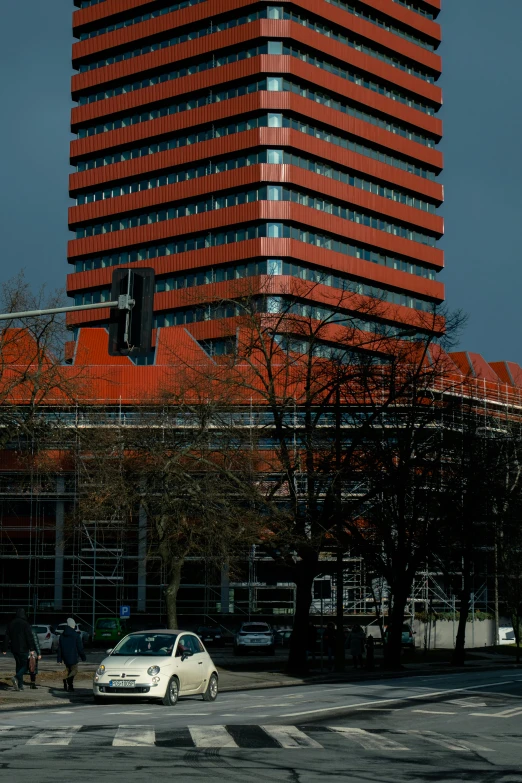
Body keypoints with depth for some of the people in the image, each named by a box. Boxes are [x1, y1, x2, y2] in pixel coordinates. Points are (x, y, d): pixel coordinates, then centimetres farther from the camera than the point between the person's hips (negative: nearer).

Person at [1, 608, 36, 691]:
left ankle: (20, 685, 9)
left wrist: (4, 649, 14)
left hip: (14, 649, 6)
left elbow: (6, 637, 11)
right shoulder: (25, 624, -9)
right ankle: (16, 677, -25)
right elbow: (30, 637, -14)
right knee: (26, 665, 0)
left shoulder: (11, 624, 9)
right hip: (23, 649, -6)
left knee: (19, 665, 13)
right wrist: (31, 649, -14)